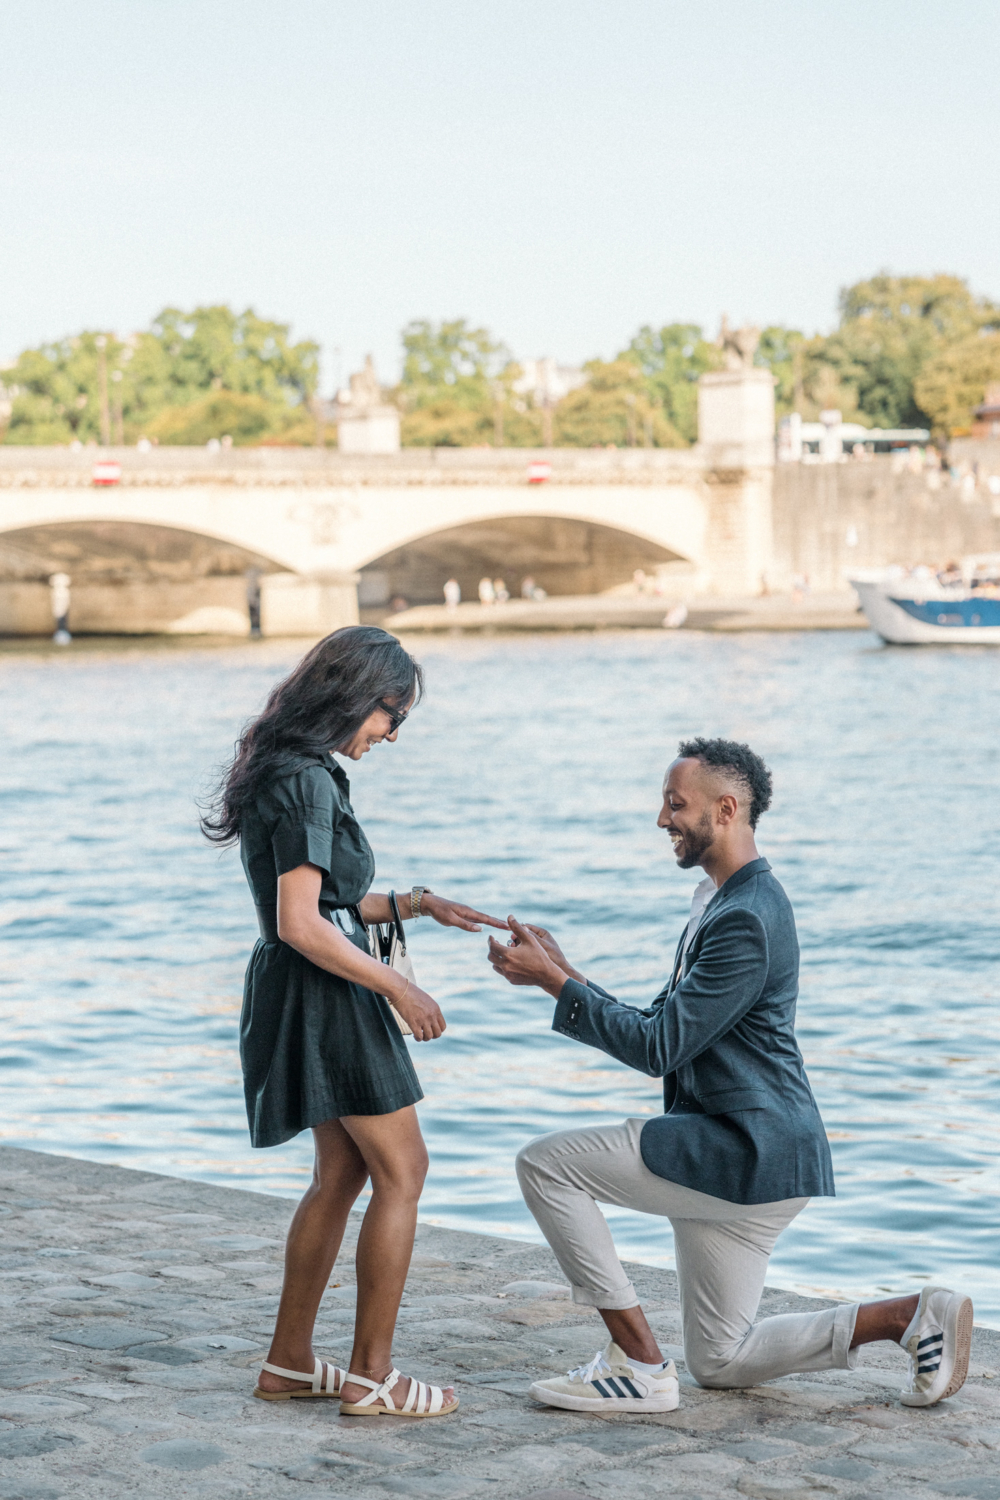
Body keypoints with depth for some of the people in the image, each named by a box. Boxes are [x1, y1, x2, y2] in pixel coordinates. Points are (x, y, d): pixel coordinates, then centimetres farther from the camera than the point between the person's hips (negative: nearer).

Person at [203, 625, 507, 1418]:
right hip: (325, 997, -10)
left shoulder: (290, 773, 13)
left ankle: (290, 1360, 23)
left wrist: (414, 903, 14)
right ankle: (372, 1374, 2)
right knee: (402, 1172, -3)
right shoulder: (306, 783, -19)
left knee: (343, 1171, 17)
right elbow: (300, 924, -23)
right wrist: (399, 986, -17)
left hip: (307, 997, 10)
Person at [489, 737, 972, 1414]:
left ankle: (640, 1363, -7)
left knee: (546, 1165, -10)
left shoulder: (747, 919, -19)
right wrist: (562, 972, 8)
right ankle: (910, 1315, 11)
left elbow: (659, 1048, -20)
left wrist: (553, 980, -14)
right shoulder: (722, 903, 15)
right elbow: (661, 1033, 17)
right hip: (734, 1154, 11)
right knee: (721, 1363, 13)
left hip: (747, 1152, -11)